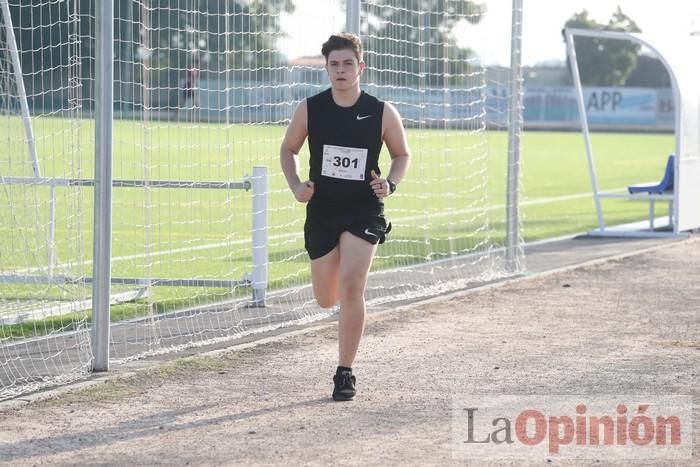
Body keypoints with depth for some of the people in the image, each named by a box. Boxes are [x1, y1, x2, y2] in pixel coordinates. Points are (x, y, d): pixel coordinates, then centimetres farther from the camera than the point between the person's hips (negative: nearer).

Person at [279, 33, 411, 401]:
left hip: (364, 213, -2)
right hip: (321, 212, 2)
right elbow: (288, 149, 10)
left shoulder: (382, 113, -7)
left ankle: (345, 373, -6)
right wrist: (296, 185, -7)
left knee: (351, 288, -18)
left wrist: (390, 183, -11)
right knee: (326, 300, 8)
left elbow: (402, 154, 8)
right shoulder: (309, 109, -4)